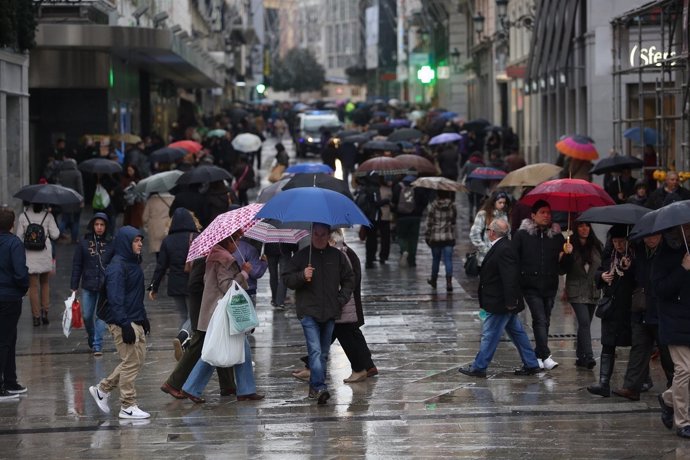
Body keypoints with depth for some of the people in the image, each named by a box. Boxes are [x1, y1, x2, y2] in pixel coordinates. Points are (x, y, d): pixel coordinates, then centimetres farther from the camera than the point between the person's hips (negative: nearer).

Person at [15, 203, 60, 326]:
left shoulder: (23, 216, -4)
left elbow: (19, 237, -3)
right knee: (45, 283, 18)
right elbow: (55, 235, -4)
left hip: (29, 255, 0)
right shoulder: (48, 215, -6)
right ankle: (45, 311, 9)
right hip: (45, 254, 1)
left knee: (33, 286, 6)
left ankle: (36, 316, 6)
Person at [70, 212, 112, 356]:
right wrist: (74, 286, 2)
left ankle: (97, 345, -2)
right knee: (87, 316, 8)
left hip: (105, 286, -2)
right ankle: (91, 339, 32)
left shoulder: (111, 243, -2)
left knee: (101, 315, -8)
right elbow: (77, 265, 4)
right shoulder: (84, 242, 1)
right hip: (88, 286, 2)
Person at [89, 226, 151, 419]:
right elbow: (116, 299, -21)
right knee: (131, 362, -5)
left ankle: (102, 389, 24)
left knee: (137, 360, 13)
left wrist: (143, 318, 21)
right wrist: (125, 325, -23)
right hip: (123, 322, -10)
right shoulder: (117, 267, -16)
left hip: (135, 321, 10)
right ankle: (128, 407, 5)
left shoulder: (133, 263, 14)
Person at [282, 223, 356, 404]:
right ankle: (320, 388, -24)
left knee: (324, 352, 10)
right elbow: (286, 279, 2)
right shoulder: (301, 255, 1)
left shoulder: (337, 256, 8)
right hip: (309, 312, -4)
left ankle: (315, 387, 21)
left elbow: (349, 279, 17)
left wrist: (342, 299, 4)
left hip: (330, 313, 4)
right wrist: (302, 276, -17)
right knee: (315, 351, -16)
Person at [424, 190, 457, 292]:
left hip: (435, 238, -1)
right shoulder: (452, 206, -2)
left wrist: (427, 236, 3)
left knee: (435, 259, 15)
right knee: (448, 260, 0)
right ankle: (449, 282, -11)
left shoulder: (432, 206, -10)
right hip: (449, 237, 1)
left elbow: (429, 223, -7)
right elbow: (454, 221, 7)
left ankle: (433, 280, 30)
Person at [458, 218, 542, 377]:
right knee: (516, 332, 15)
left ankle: (479, 367, 4)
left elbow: (509, 278, -25)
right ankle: (531, 364, 19)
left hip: (500, 303, -11)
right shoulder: (502, 247, 10)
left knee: (490, 334, -2)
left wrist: (509, 301, -25)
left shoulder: (504, 250, -22)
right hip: (506, 303, 11)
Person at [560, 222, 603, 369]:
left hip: (593, 291, 4)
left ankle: (581, 356, 19)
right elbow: (562, 270, -6)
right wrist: (567, 255, -20)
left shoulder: (597, 246, 7)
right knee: (584, 322, -16)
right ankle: (588, 357, -20)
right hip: (577, 292, -4)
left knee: (584, 324, 10)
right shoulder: (570, 246, -3)